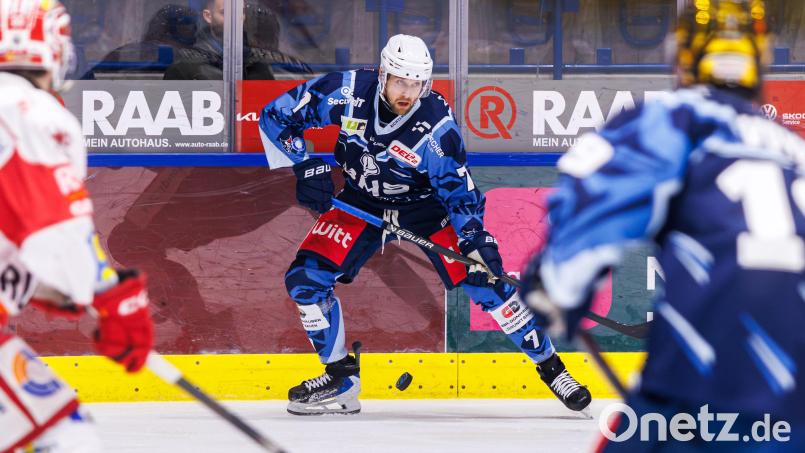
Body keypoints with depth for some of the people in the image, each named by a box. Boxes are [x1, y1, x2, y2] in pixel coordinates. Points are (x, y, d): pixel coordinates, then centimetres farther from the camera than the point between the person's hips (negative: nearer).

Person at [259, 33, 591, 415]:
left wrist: (476, 238, -33)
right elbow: (275, 116, -13)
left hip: (425, 206, -3)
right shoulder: (347, 92, -23)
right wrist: (304, 166, -22)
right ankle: (340, 377, 4)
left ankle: (550, 366, 0)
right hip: (361, 204, 3)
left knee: (482, 279, -15)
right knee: (305, 277, -13)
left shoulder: (437, 126, -27)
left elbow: (459, 190, -18)